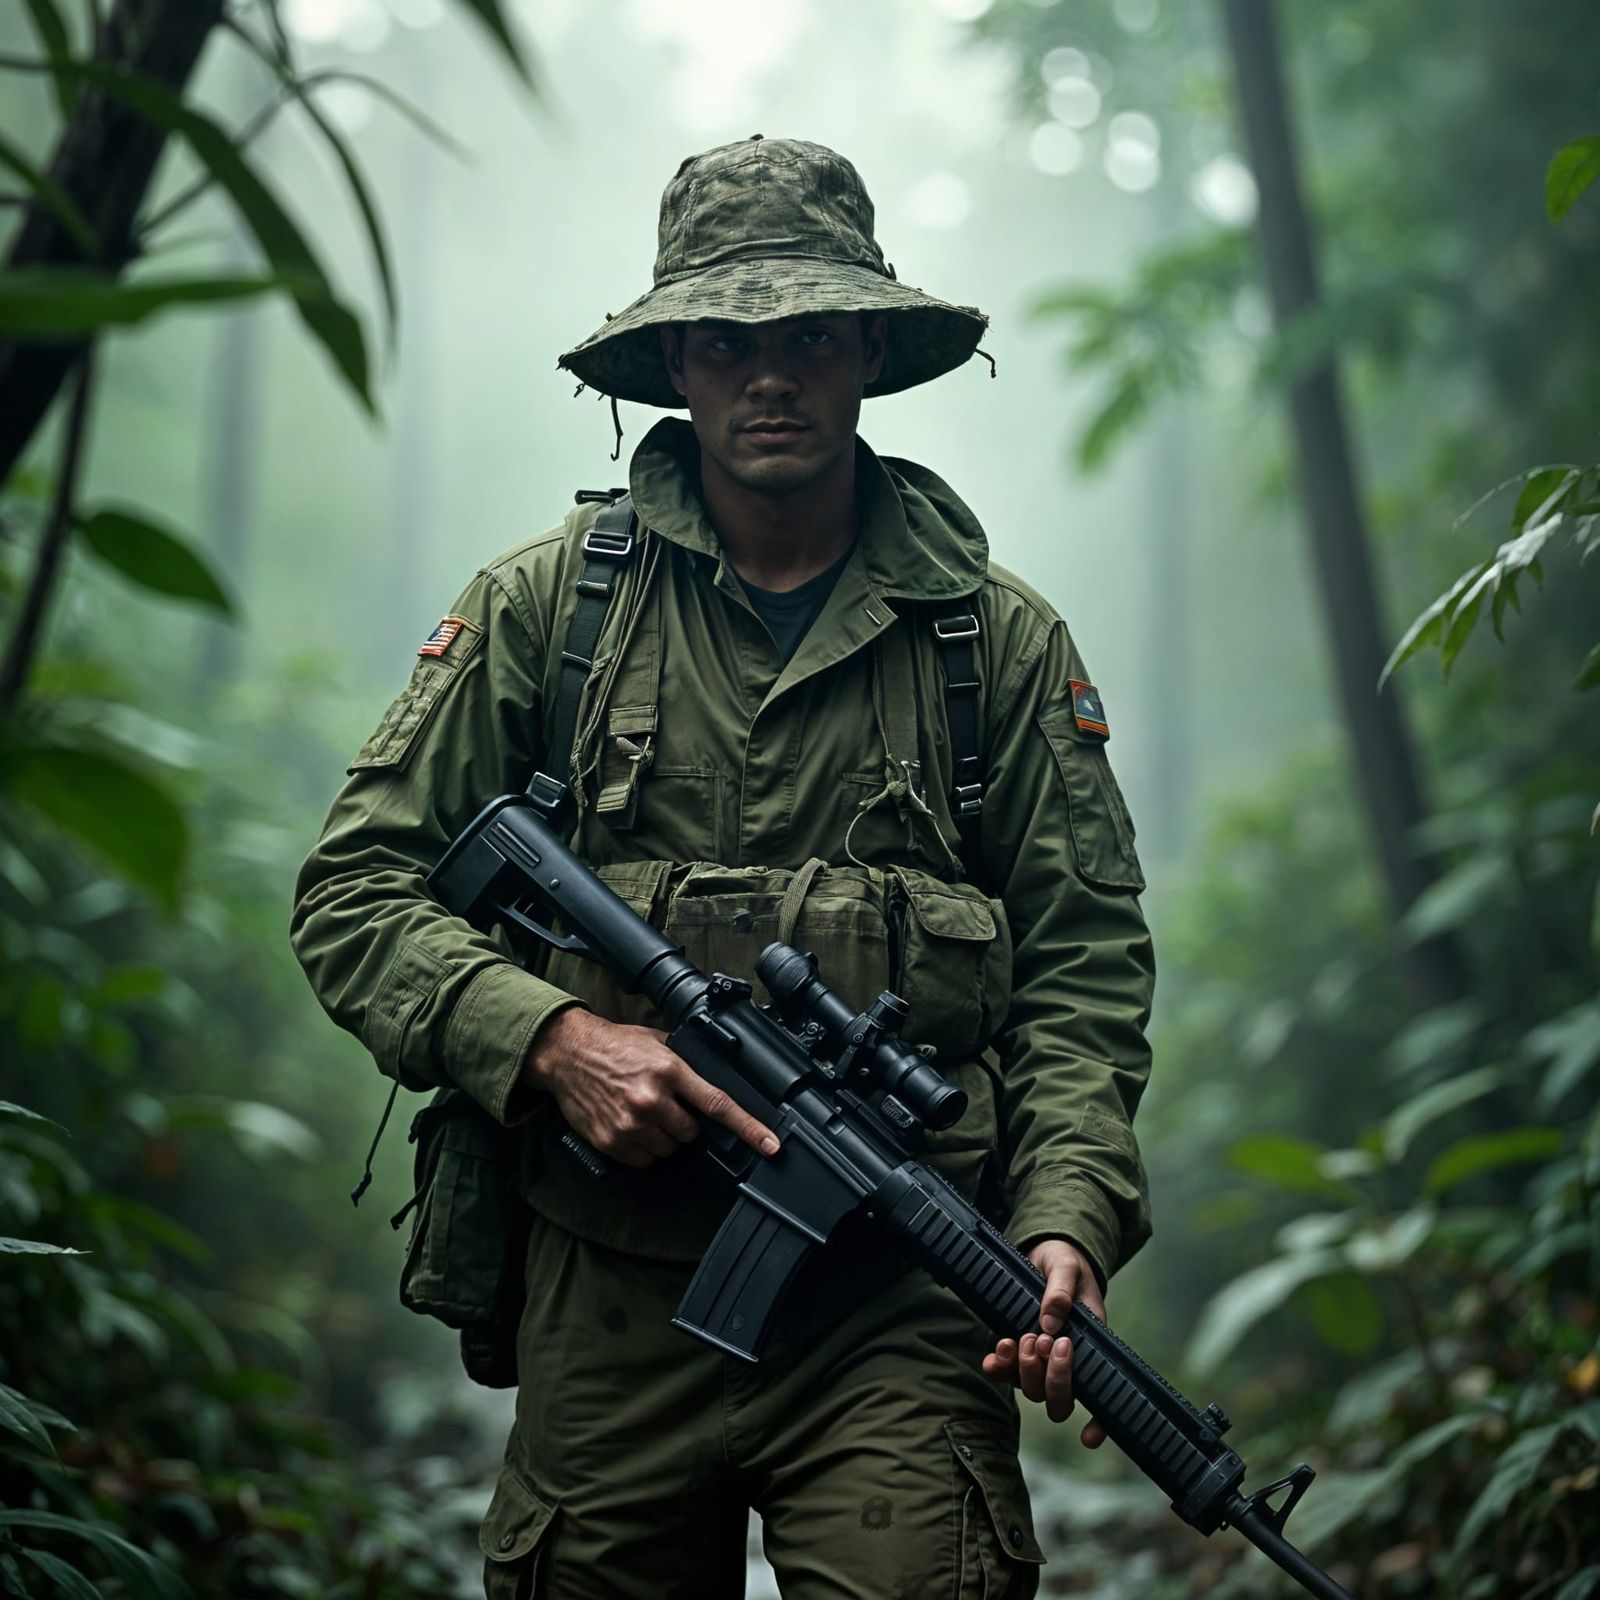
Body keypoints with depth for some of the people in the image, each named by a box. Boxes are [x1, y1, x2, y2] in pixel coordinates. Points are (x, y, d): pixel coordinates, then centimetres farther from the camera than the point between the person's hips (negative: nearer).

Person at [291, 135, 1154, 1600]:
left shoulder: (999, 636, 7)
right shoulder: (547, 603, 5)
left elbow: (1086, 965, 5)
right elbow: (356, 888, 5)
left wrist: (1066, 1222, -11)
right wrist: (551, 1035, -12)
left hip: (899, 1311, -1)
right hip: (614, 1298, 1)